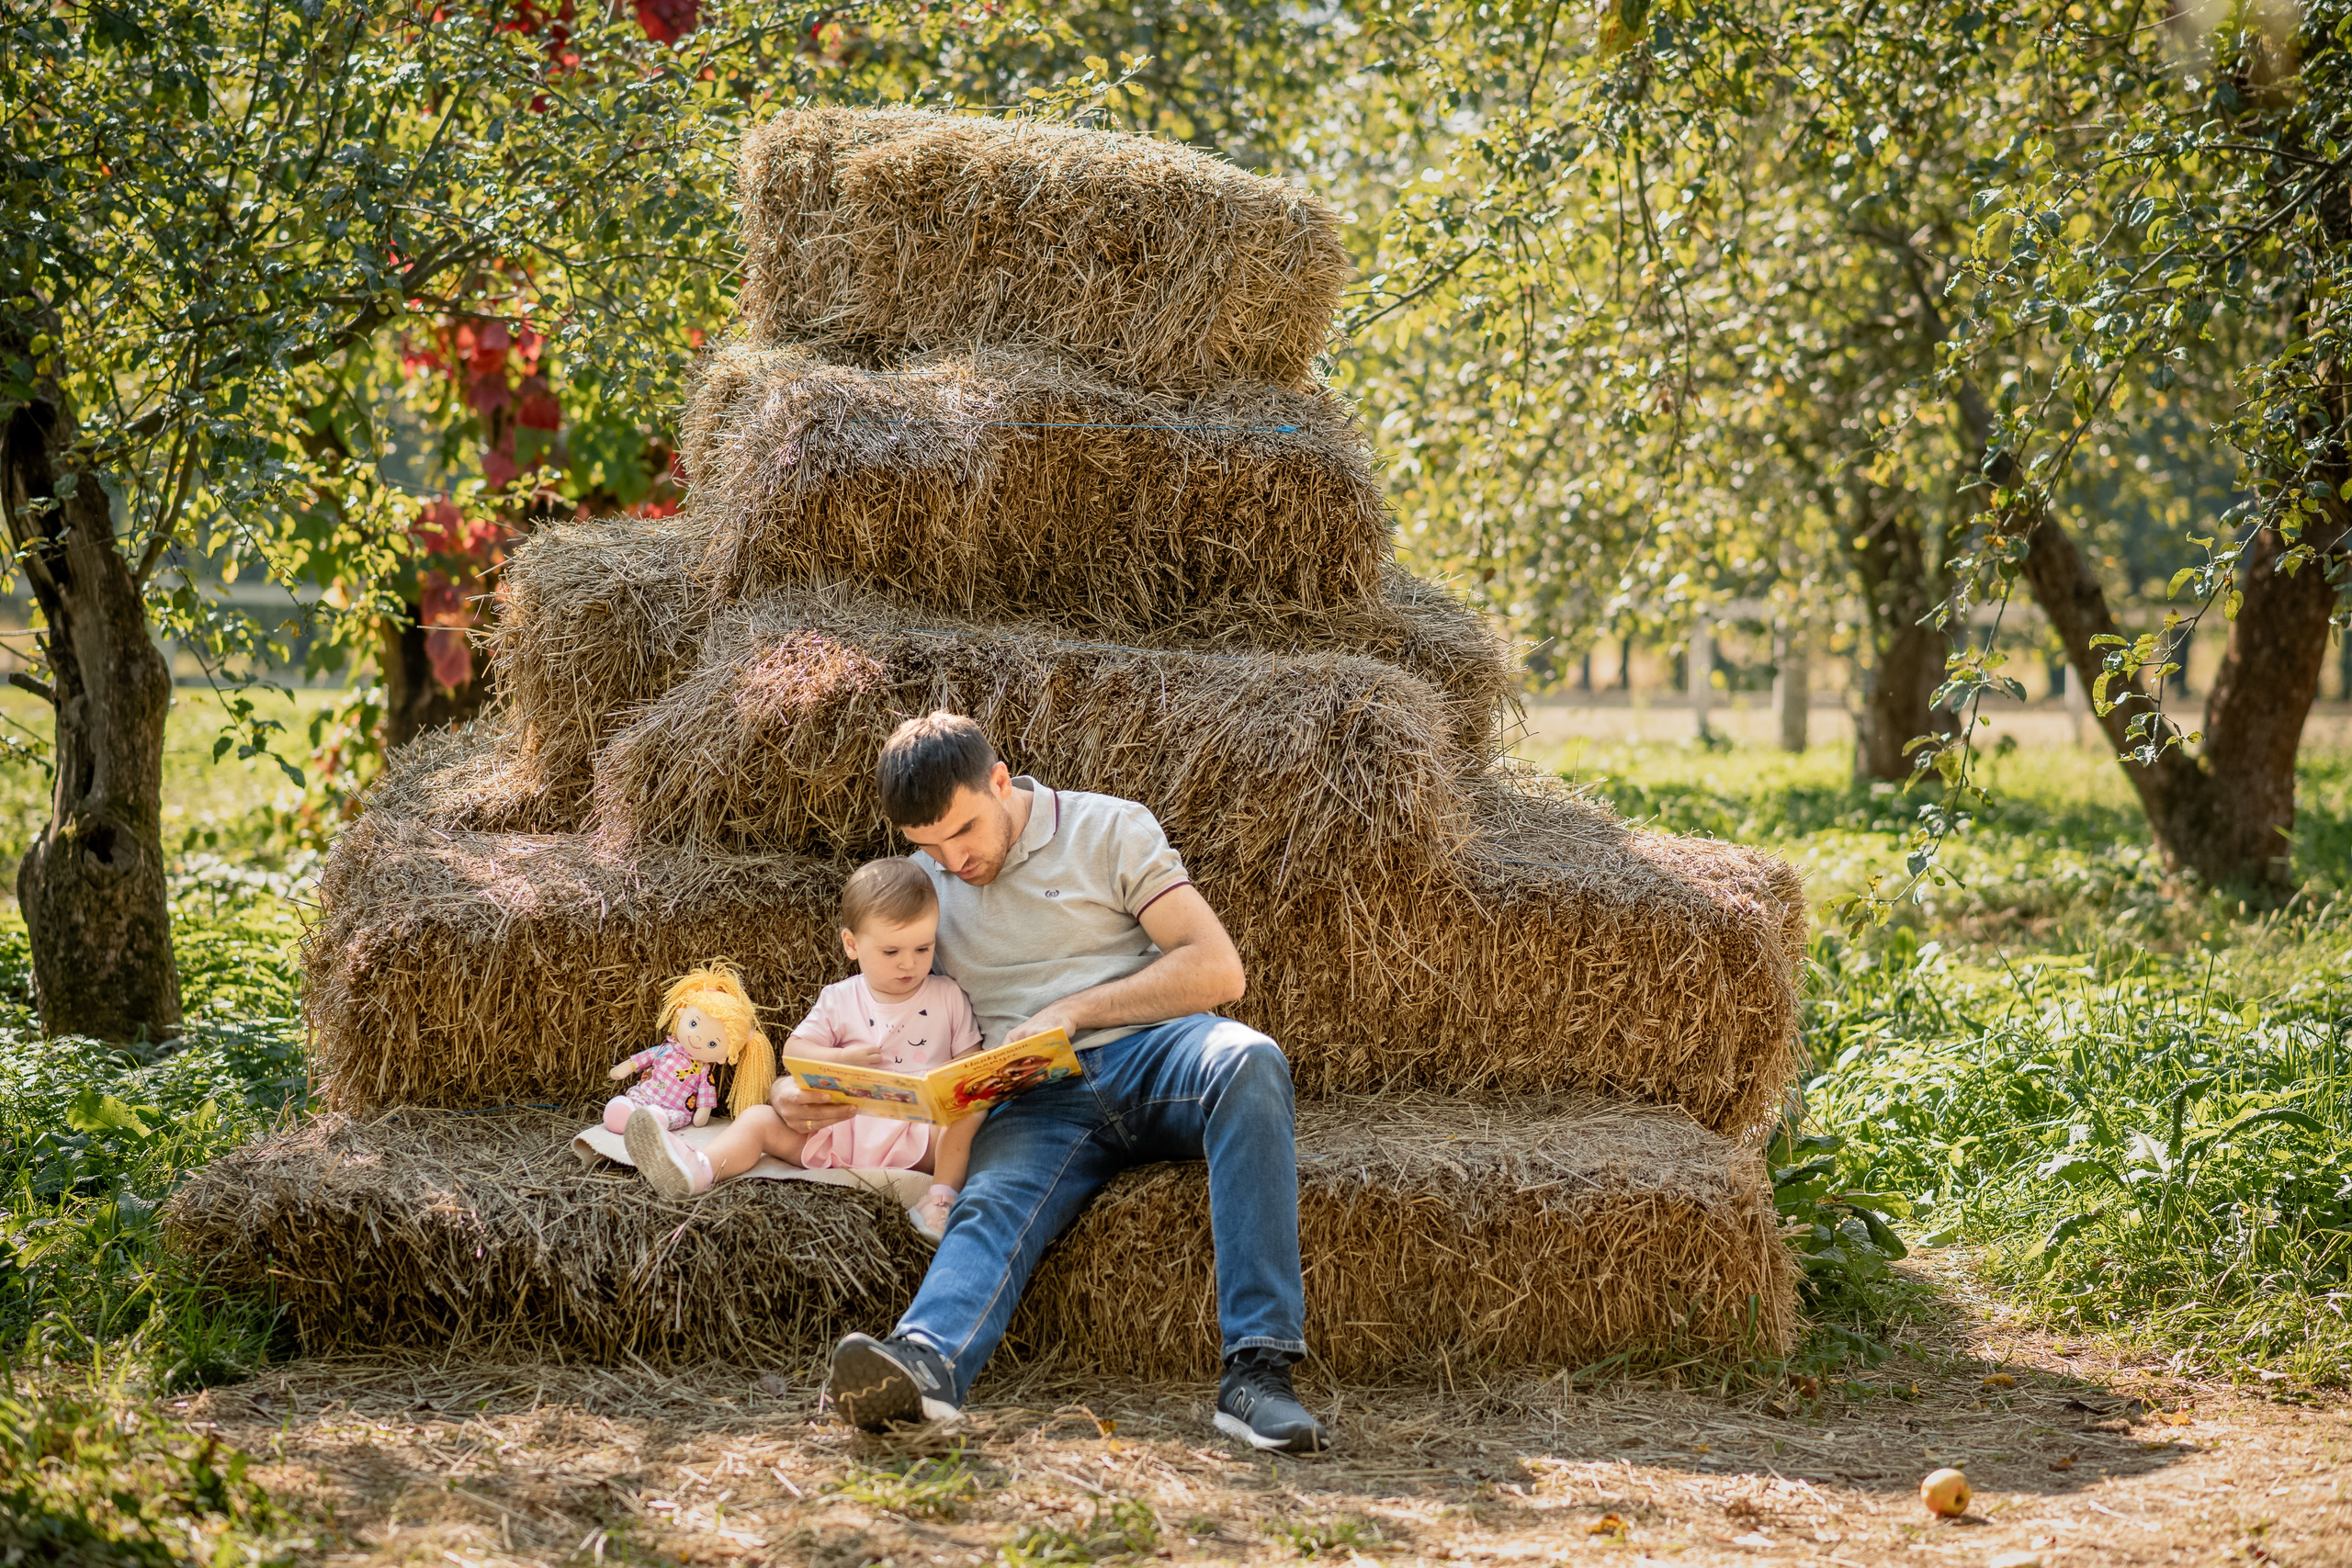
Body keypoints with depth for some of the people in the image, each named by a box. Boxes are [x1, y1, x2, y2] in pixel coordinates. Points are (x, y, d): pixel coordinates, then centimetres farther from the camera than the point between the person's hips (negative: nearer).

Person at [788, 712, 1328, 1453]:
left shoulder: (1110, 830, 7)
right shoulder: (919, 887, 19)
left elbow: (1217, 970, -1)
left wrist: (1071, 1011, -9)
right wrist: (800, 1092, -2)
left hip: (1155, 1055, -2)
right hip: (1039, 1099, 2)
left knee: (1249, 1060, -37)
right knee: (994, 1202, -32)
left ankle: (1257, 1370, -45)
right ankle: (923, 1364, -68)